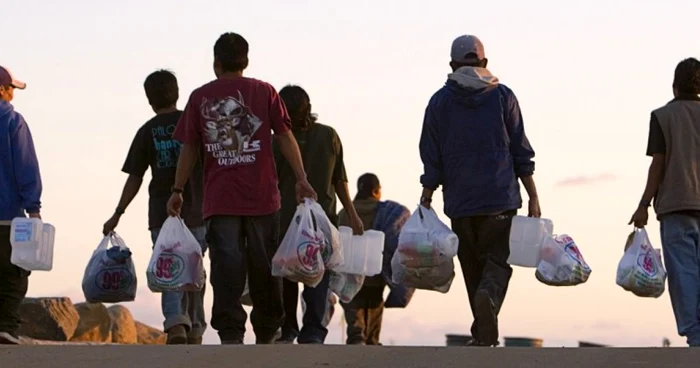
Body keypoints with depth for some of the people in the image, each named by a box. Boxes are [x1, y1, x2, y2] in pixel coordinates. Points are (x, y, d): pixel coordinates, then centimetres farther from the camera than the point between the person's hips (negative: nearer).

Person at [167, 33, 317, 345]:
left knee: (226, 267, -3)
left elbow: (188, 148, 5)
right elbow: (285, 137, 1)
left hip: (219, 199, 0)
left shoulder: (200, 97, 5)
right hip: (262, 198, 0)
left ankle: (230, 334, -12)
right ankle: (267, 335, 18)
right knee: (264, 266, 10)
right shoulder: (264, 92, 4)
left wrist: (177, 191, 11)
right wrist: (301, 179, 4)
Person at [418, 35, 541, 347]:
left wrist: (426, 201, 8)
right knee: (498, 259, 2)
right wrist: (533, 197, 5)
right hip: (501, 198, -1)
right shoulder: (502, 96, 3)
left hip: (460, 203, 1)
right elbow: (521, 152, 2)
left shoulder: (439, 102, 4)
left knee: (472, 265, 10)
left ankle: (484, 335, 8)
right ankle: (488, 295, -30)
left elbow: (431, 161, 2)